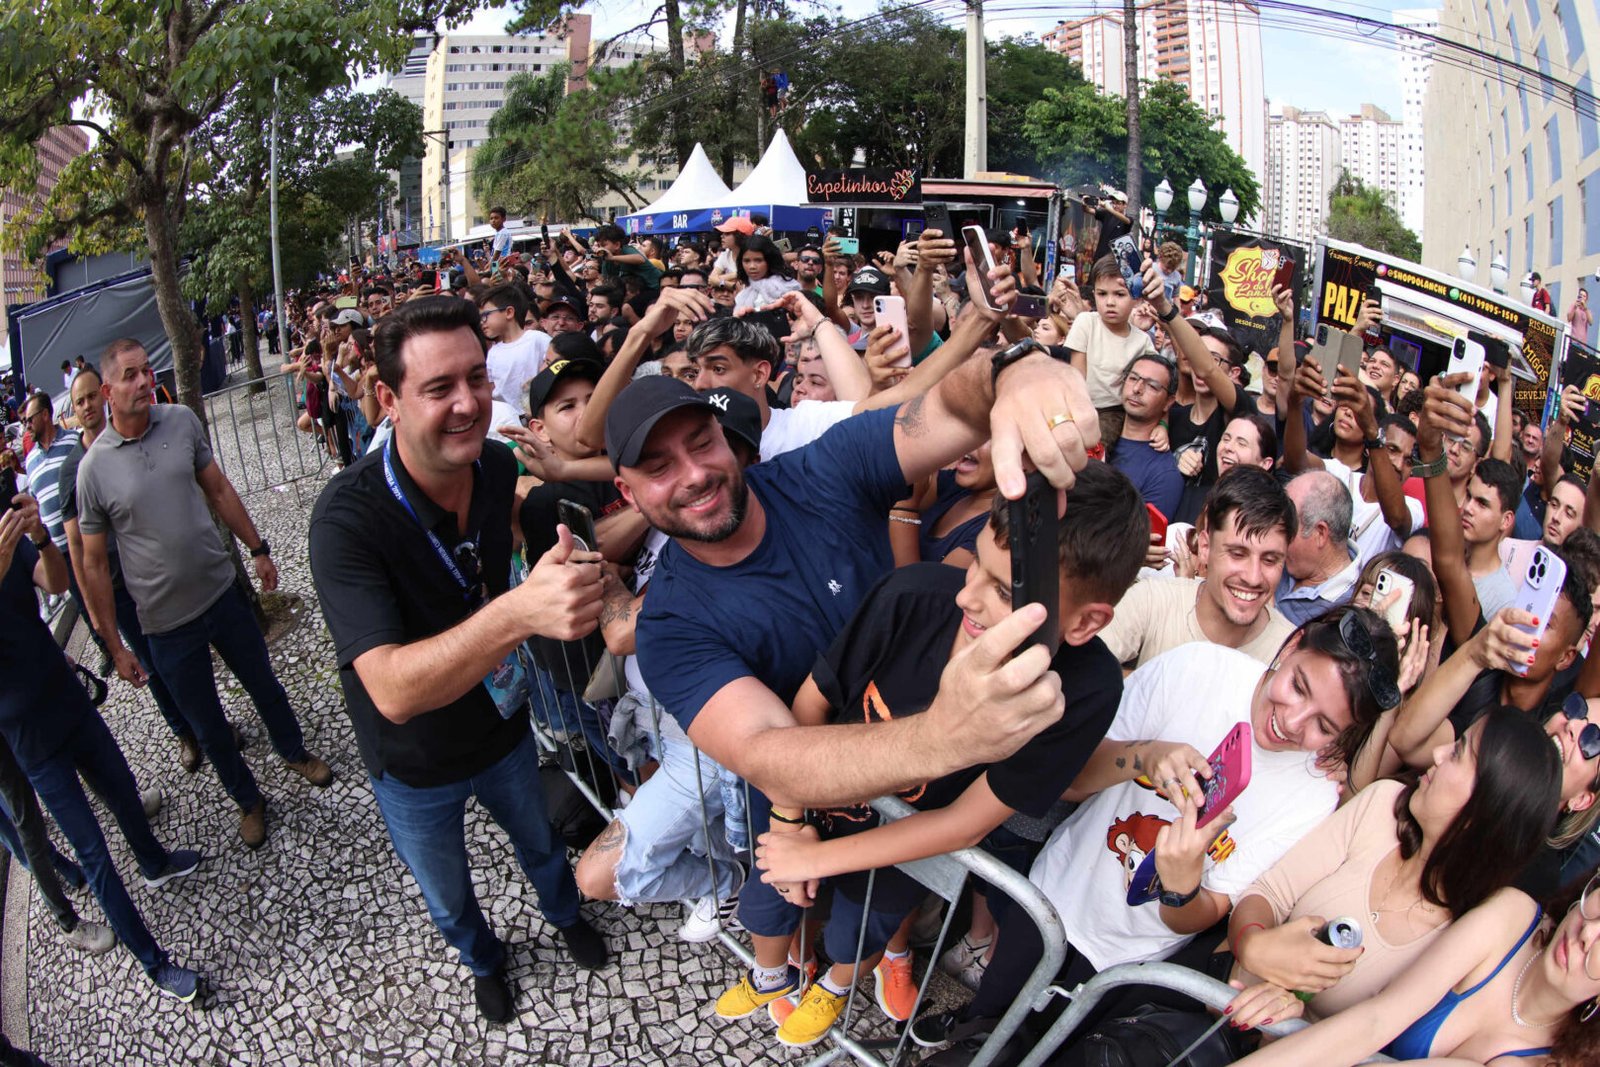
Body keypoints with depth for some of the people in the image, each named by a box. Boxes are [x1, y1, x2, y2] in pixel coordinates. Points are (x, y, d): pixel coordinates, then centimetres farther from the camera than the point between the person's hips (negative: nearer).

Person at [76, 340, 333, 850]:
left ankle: (294, 752, 48)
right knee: (206, 724, 13)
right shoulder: (93, 468, -14)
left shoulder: (181, 421, -6)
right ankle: (247, 799, 35)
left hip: (223, 589, 3)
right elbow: (94, 565, -7)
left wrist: (257, 548, 11)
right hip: (167, 621, -2)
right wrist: (114, 645, -5)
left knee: (264, 685, 21)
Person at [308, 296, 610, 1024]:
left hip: (503, 726, 3)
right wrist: (515, 614, -61)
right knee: (448, 896, 26)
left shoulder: (500, 469, -20)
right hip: (415, 767, -3)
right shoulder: (347, 517, -36)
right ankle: (484, 960, 58)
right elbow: (392, 690, -46)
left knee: (540, 843, 31)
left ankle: (566, 916, 63)